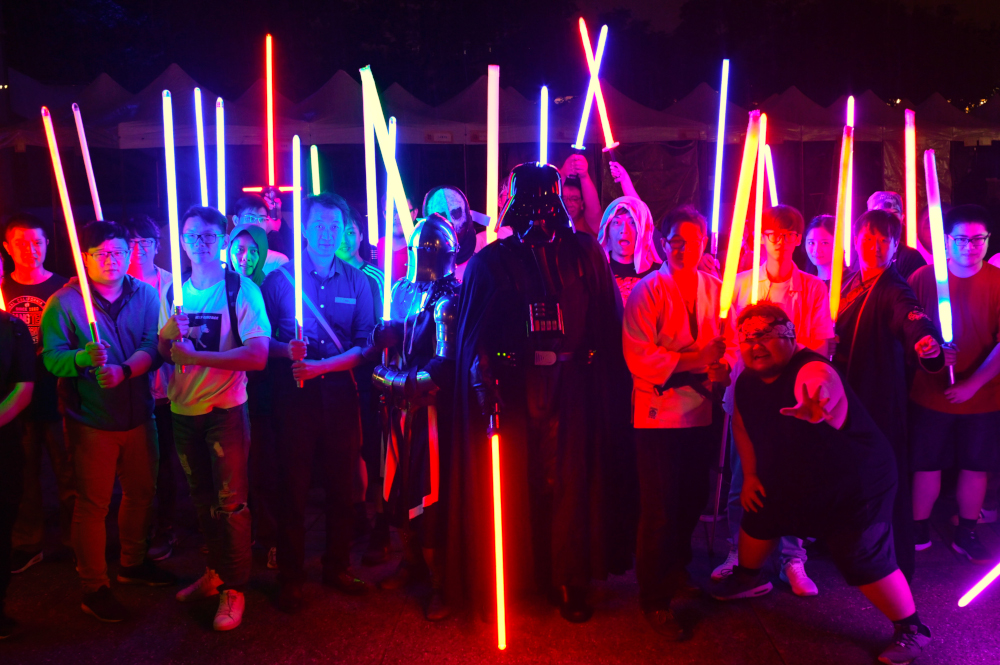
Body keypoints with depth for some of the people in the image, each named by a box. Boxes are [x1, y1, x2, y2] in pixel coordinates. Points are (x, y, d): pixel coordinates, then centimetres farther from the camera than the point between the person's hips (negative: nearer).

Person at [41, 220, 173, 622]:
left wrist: (124, 370, -25)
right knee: (93, 504, 3)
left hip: (138, 413, 4)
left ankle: (133, 563, 37)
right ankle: (94, 589, 16)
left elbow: (154, 346, -8)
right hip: (91, 420, -4)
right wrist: (84, 357, -32)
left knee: (141, 492, 16)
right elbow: (51, 358, -12)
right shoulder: (63, 302, -5)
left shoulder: (146, 295, 3)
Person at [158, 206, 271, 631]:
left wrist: (195, 354, -22)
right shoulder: (176, 292, 8)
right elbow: (164, 349, 11)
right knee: (201, 499, 16)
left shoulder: (242, 289, -10)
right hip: (184, 409, 5)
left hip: (226, 409, -5)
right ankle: (214, 573, 33)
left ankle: (234, 589, 15)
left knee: (230, 502, 1)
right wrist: (173, 336, -12)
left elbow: (257, 356, -20)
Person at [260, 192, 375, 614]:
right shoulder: (280, 279, 4)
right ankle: (291, 578, 19)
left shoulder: (357, 282, 7)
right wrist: (286, 351, -18)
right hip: (295, 397, -1)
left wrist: (320, 365, -14)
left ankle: (337, 568, 27)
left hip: (340, 395, 2)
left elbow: (365, 345, -2)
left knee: (341, 487, 9)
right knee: (293, 489, 4)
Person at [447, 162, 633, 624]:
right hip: (514, 389, -1)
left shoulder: (584, 252, 9)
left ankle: (568, 580, 19)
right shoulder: (491, 261, 5)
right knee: (514, 481, 5)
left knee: (568, 481, 4)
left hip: (572, 389, 1)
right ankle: (508, 579, 21)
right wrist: (485, 385, -14)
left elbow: (608, 322, 5)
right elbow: (475, 334, -2)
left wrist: (608, 378, -4)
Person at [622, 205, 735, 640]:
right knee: (660, 511, 1)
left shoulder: (715, 289, 7)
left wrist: (721, 369, -15)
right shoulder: (646, 292, -7)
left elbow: (730, 344, 7)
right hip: (659, 416, -5)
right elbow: (639, 357, -16)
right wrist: (696, 360, -17)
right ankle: (655, 601, 17)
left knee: (691, 504, 17)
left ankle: (677, 574, 42)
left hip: (702, 413, 5)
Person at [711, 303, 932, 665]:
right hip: (794, 482, 8)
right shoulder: (747, 383, -7)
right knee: (758, 519, 15)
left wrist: (817, 407, -80)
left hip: (857, 486, -7)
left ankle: (911, 629, 12)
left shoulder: (813, 371, -31)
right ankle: (749, 578, 44)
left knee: (864, 563, -12)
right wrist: (750, 475, 8)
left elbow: (823, 392, -56)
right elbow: (743, 424, 10)